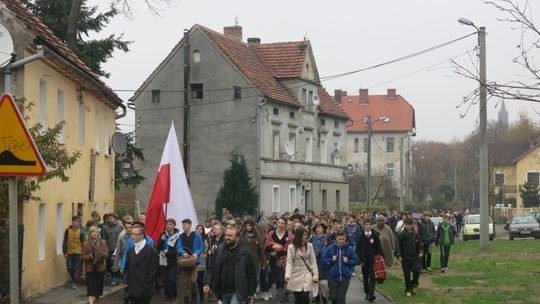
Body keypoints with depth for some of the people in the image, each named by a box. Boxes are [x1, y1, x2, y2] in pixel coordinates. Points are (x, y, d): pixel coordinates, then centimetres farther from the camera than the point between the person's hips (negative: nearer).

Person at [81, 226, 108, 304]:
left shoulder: (103, 243, 0)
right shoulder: (85, 244, -5)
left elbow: (107, 254, -3)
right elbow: (82, 257, -5)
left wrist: (101, 254, -23)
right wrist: (90, 256, -24)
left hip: (100, 268, 2)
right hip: (90, 269, -2)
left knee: (98, 285, 13)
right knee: (91, 287, -10)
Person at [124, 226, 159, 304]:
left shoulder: (151, 251, -7)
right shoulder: (130, 250, 14)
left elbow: (153, 270, -9)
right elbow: (127, 267, 18)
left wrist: (146, 283, -11)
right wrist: (126, 280, 5)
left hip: (144, 290, -6)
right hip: (132, 289, 6)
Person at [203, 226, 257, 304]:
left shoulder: (244, 253, -8)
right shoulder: (220, 250, 4)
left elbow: (251, 273, -5)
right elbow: (212, 268, 9)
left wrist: (251, 292, -6)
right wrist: (207, 283, -3)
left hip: (238, 292, -6)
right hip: (224, 291, 6)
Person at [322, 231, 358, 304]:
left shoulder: (350, 249, -3)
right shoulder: (330, 248, -2)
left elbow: (355, 261, 3)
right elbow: (324, 259, 4)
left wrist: (348, 261, -13)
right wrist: (331, 260, -13)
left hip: (345, 277, -1)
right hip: (333, 276, 1)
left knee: (341, 298, 0)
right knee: (334, 297, 8)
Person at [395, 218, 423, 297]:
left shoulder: (415, 234, 2)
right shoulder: (401, 235, -7)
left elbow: (419, 244, 13)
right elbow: (398, 246, -6)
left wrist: (420, 252, 2)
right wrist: (398, 255, -13)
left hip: (414, 257, 2)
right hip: (405, 257, -2)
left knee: (416, 271, -8)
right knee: (407, 274, 4)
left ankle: (414, 282, 23)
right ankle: (408, 289, 14)